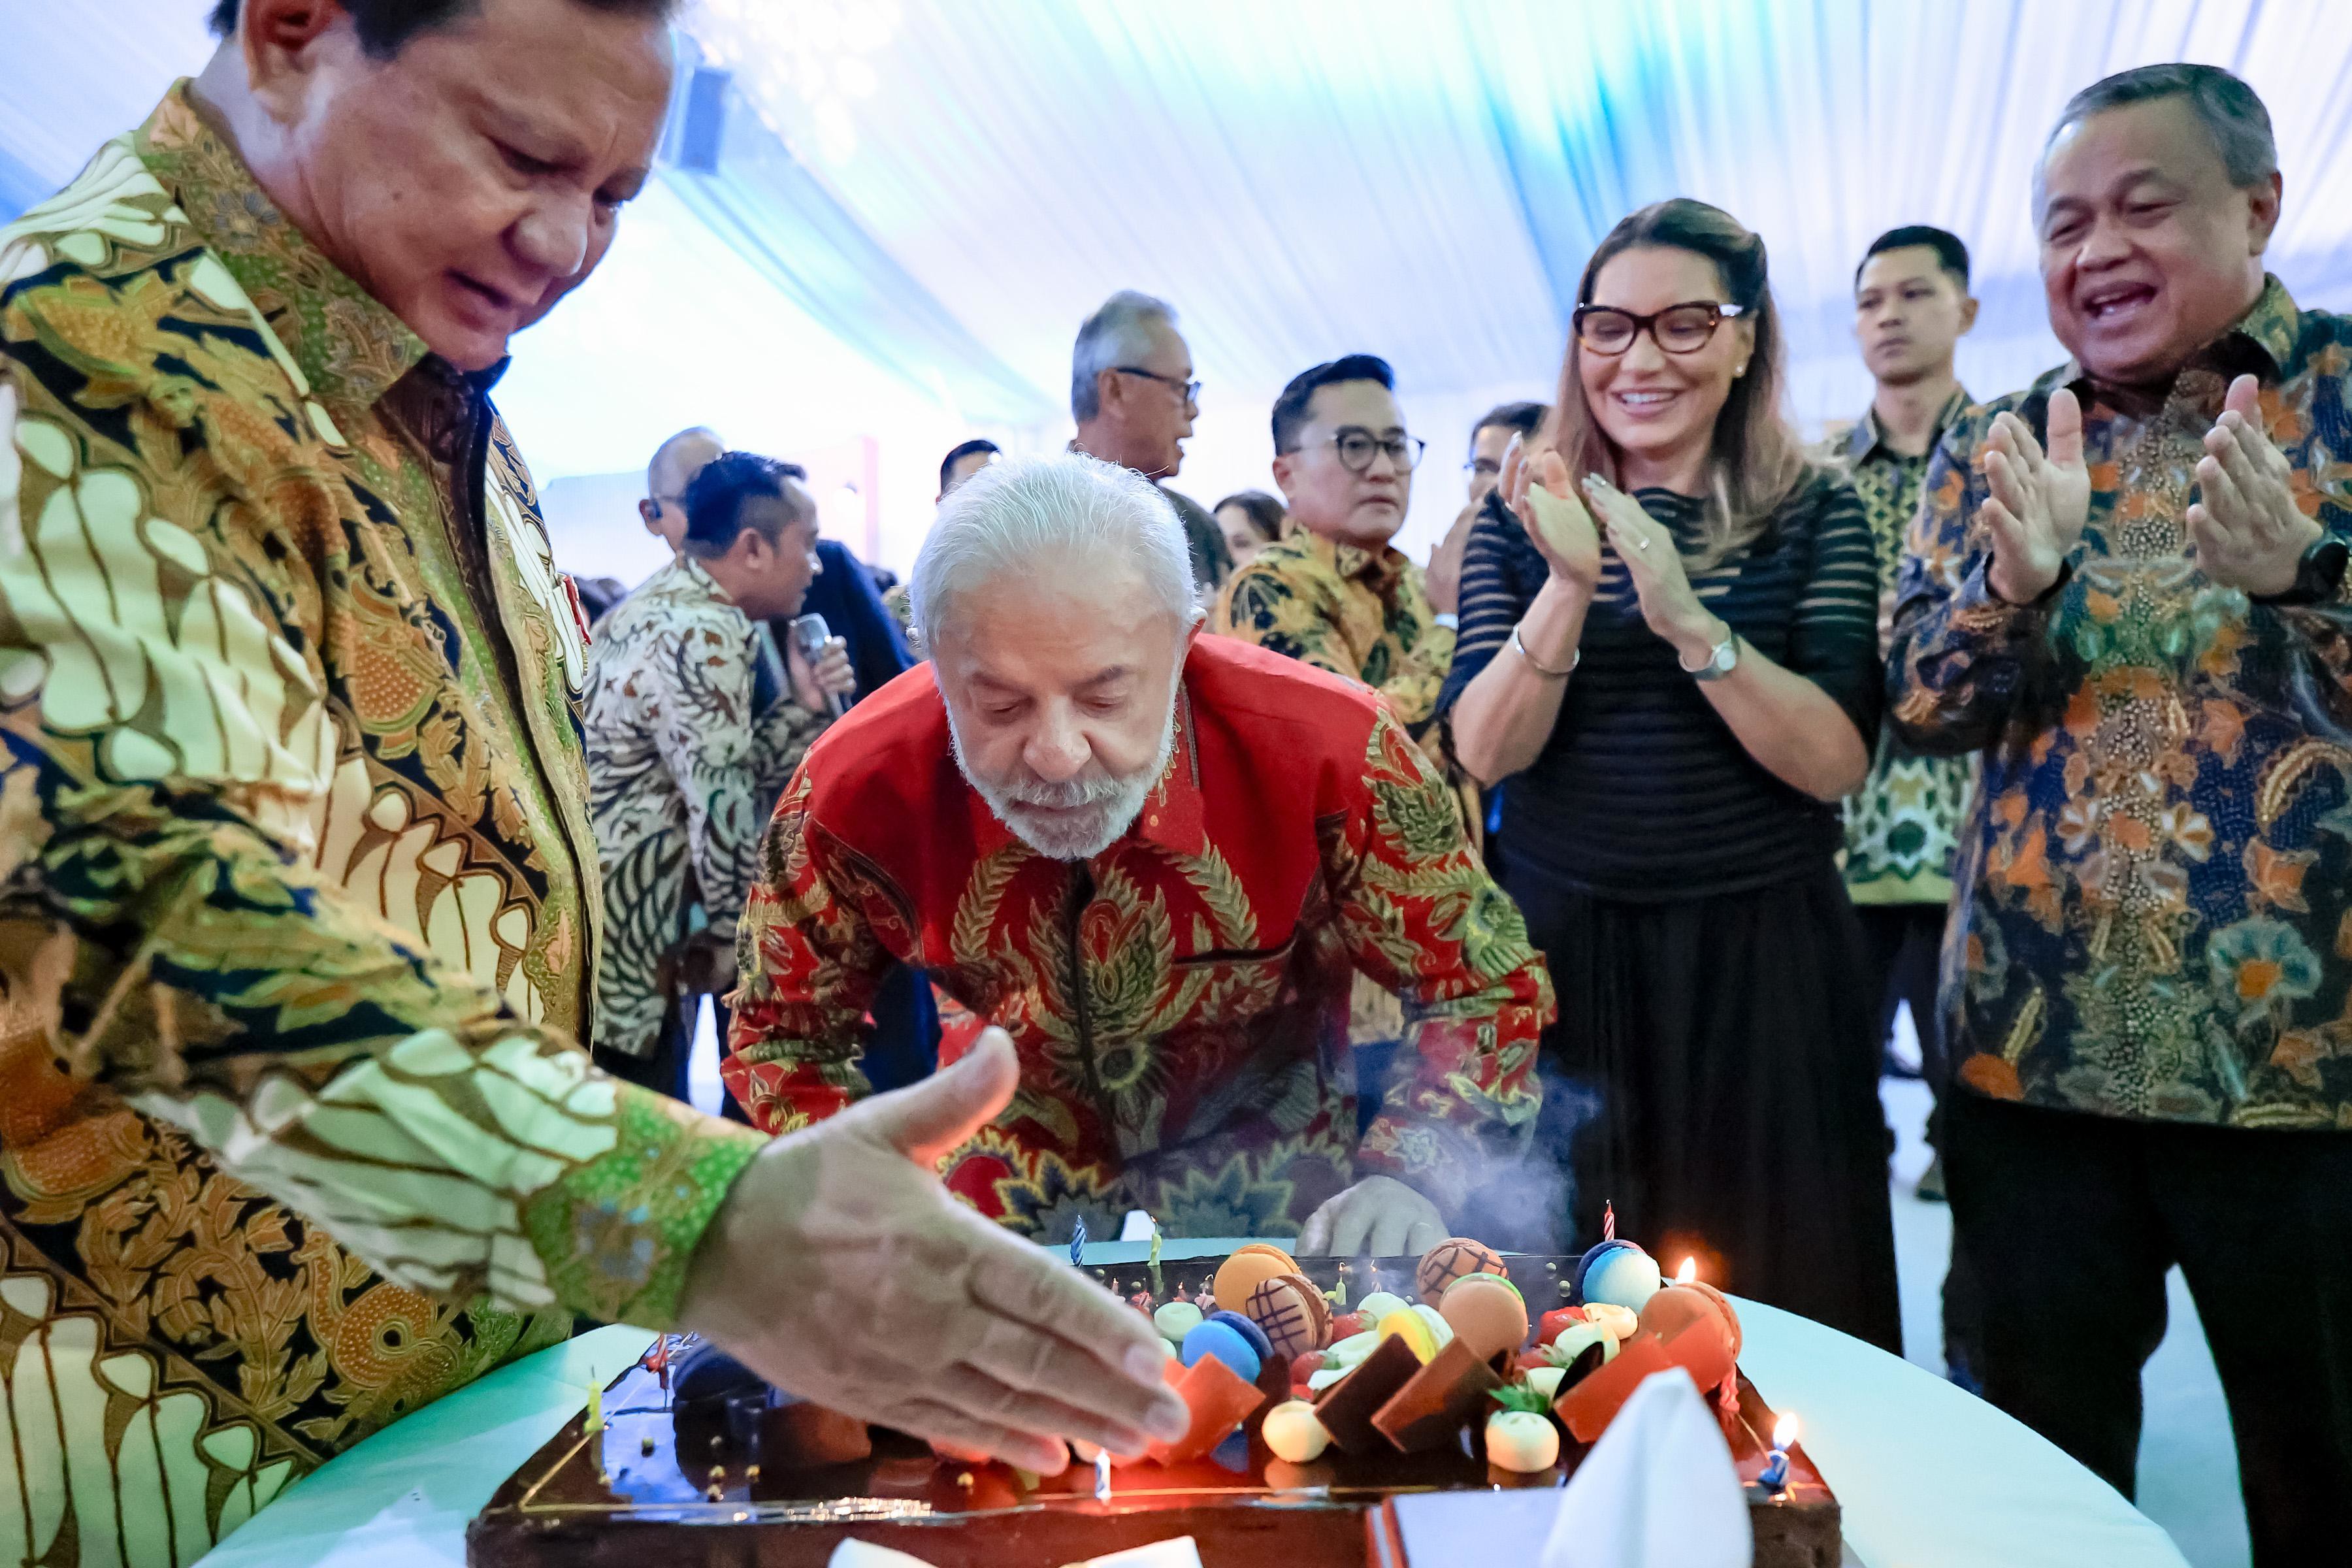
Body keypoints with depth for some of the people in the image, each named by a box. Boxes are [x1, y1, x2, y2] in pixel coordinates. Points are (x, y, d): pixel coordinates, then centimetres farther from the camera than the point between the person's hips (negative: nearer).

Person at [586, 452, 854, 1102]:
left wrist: (803, 705, -1)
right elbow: (725, 819, -21)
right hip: (622, 962, -10)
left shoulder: (654, 607, 12)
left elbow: (725, 779, 11)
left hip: (599, 941, 10)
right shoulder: (706, 633, -18)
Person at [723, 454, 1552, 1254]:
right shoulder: (856, 794, -23)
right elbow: (784, 1037, -5)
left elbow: (1485, 988, -12)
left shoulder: (1325, 750, -27)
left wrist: (1406, 1183, -28)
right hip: (1015, 1196, 1)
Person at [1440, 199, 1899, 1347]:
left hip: (1761, 960, 0)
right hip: (1559, 953, 1)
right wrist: (1570, 586, -22)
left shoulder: (1814, 518, 0)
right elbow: (1484, 751, -9)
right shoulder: (1525, 519, 3)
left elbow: (1837, 763, -13)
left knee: (1779, 1299, 10)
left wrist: (1690, 620, -25)